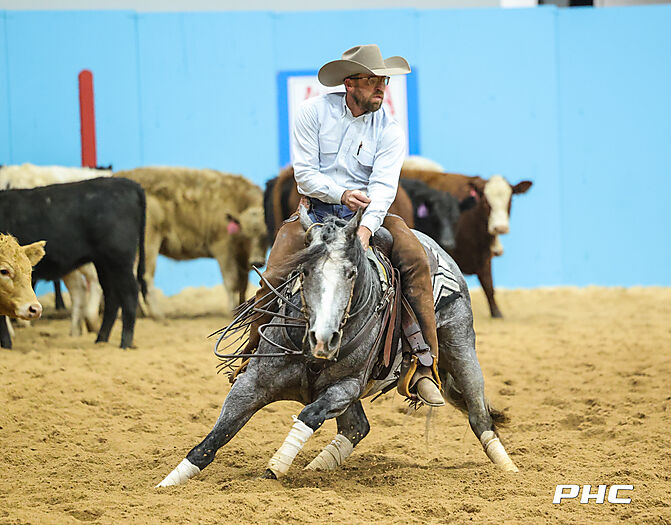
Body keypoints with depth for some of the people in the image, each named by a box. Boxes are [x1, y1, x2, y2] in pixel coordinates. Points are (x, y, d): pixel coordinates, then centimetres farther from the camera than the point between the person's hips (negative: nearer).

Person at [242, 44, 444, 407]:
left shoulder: (389, 131, 0)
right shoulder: (314, 112, -1)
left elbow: (383, 186, -13)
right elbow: (304, 172, -4)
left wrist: (366, 229, -31)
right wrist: (341, 193, -22)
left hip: (369, 213, 1)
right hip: (316, 210, -1)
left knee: (415, 259, -25)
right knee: (274, 275, -21)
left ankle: (424, 365, -24)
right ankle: (252, 354, 5)